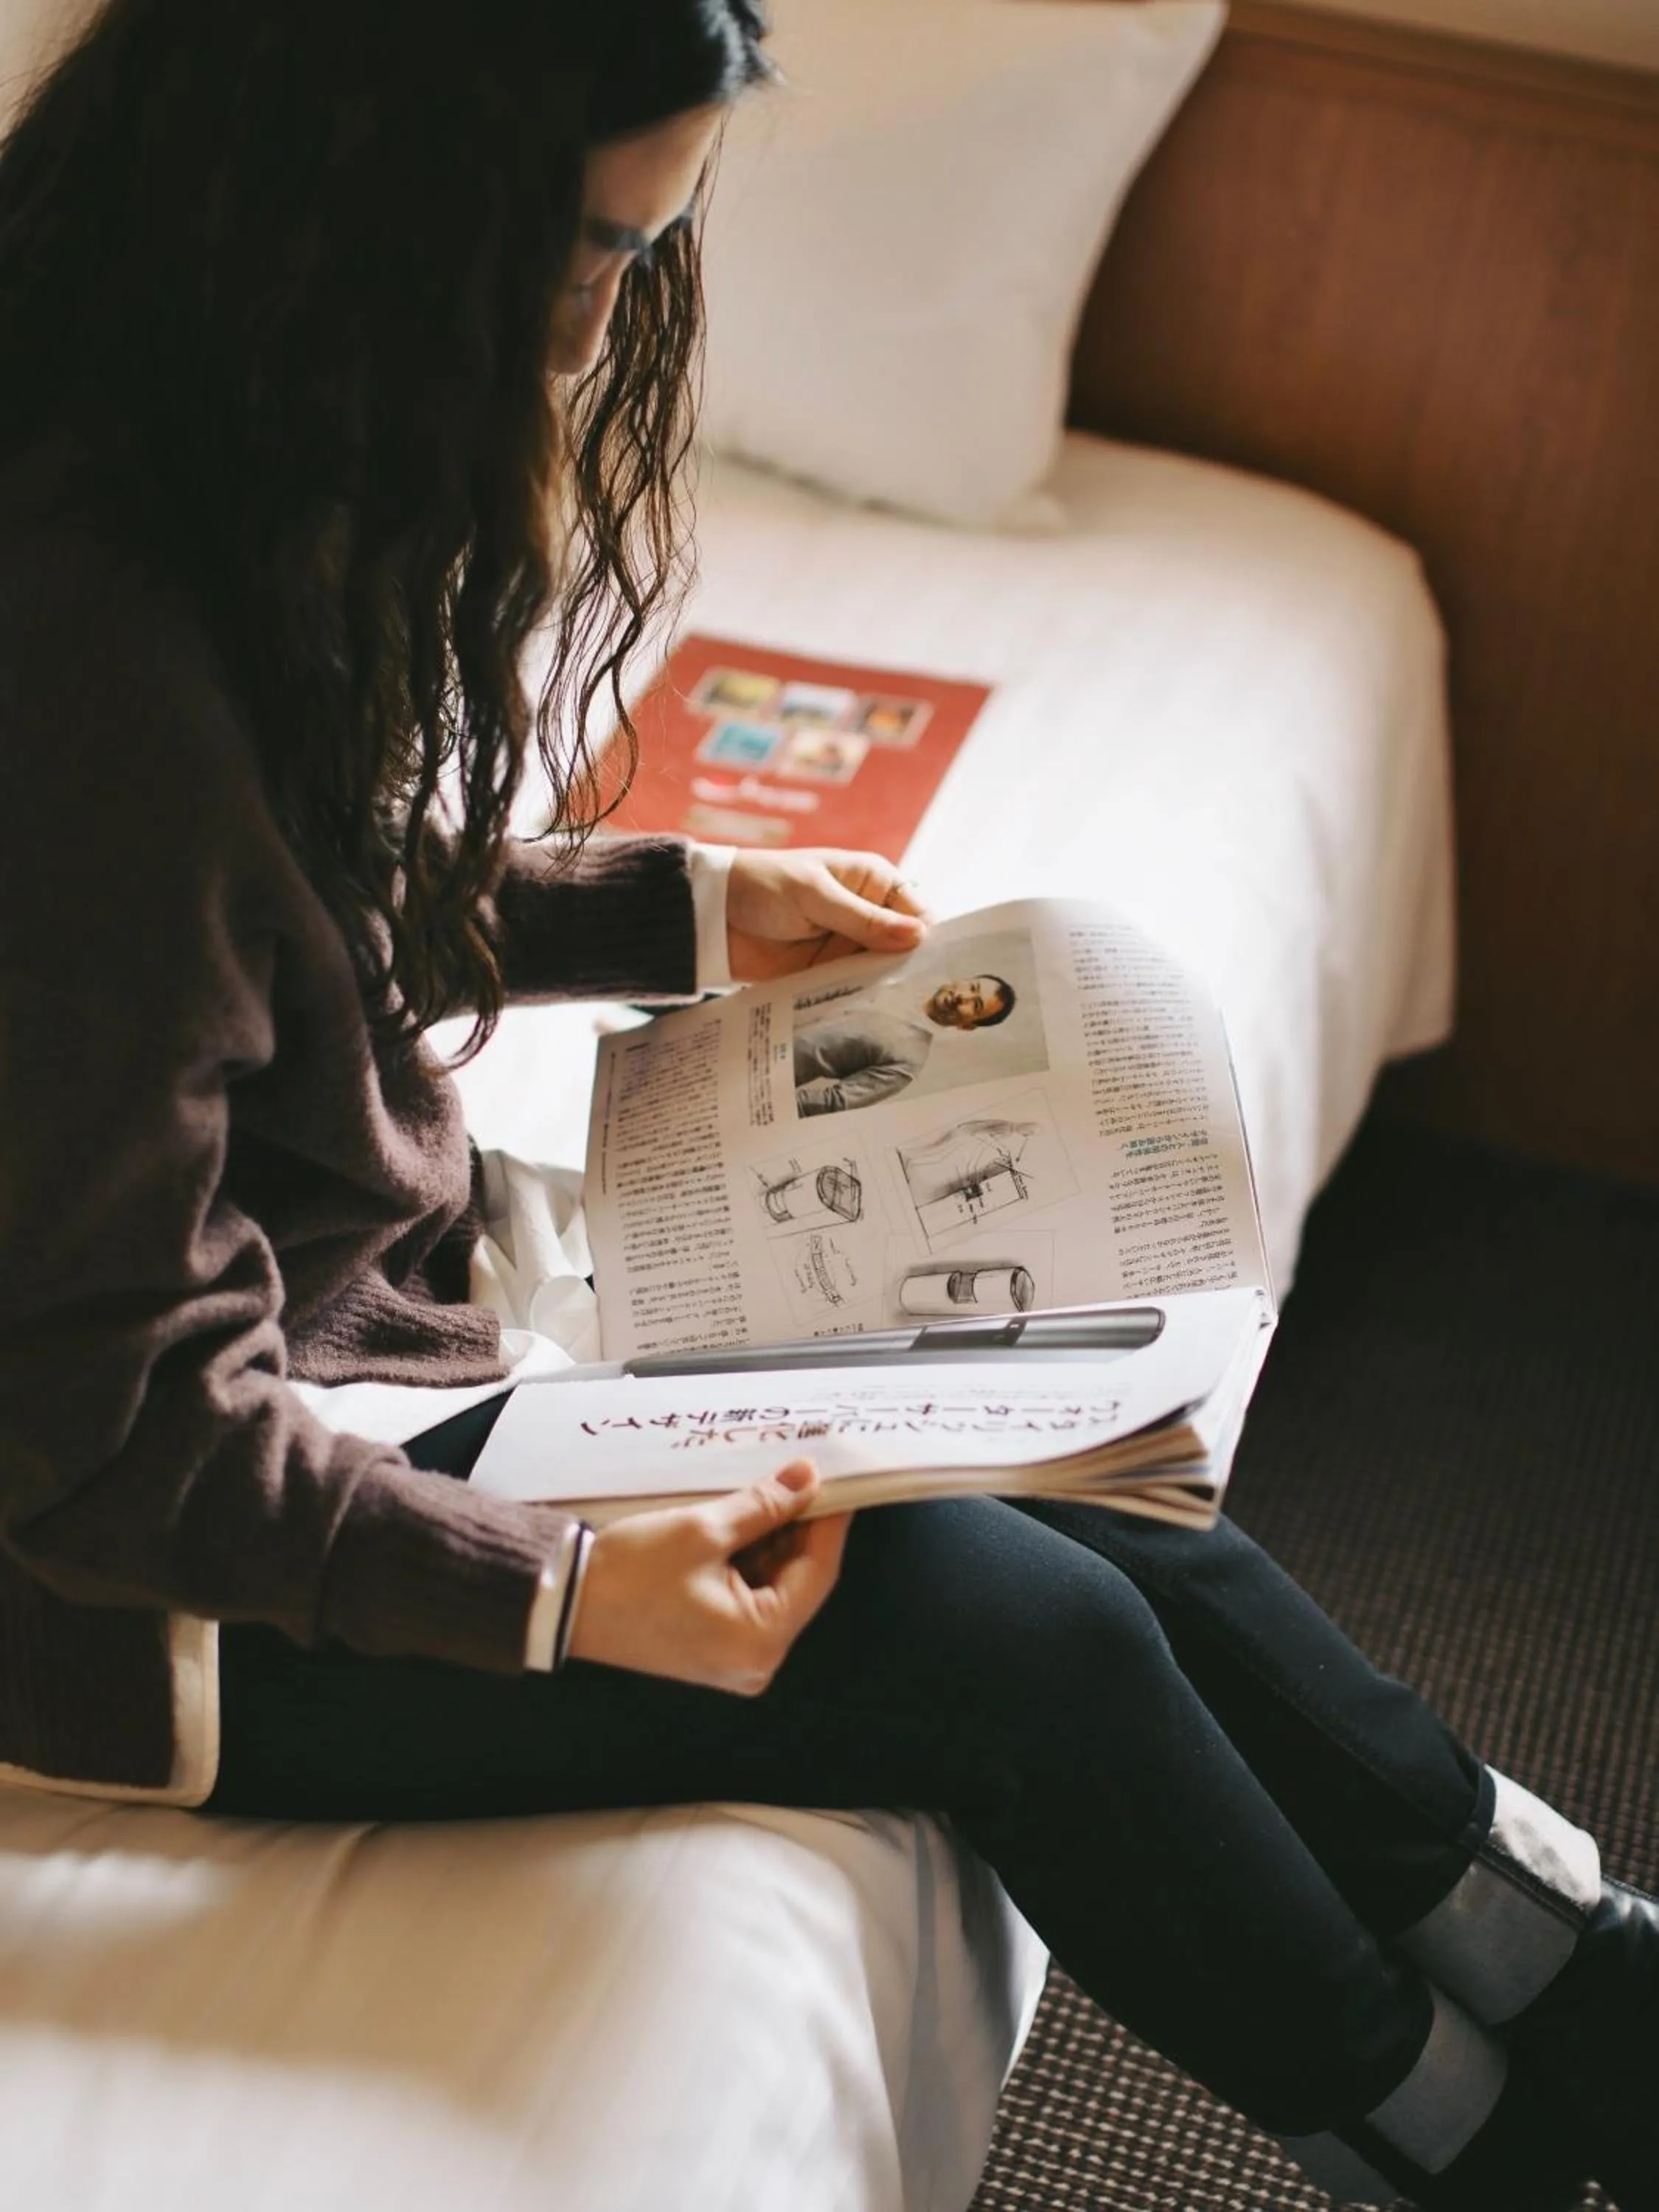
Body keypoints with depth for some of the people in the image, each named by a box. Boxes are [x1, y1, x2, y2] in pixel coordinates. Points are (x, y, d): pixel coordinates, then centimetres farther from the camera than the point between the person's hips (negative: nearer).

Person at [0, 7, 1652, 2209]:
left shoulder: (206, 471, -3)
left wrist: (686, 908, 9)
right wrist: (561, 1595, -25)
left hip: (401, 1284, 9)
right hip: (204, 1576, -9)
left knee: (1115, 1507, 2)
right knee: (1032, 1646, -10)